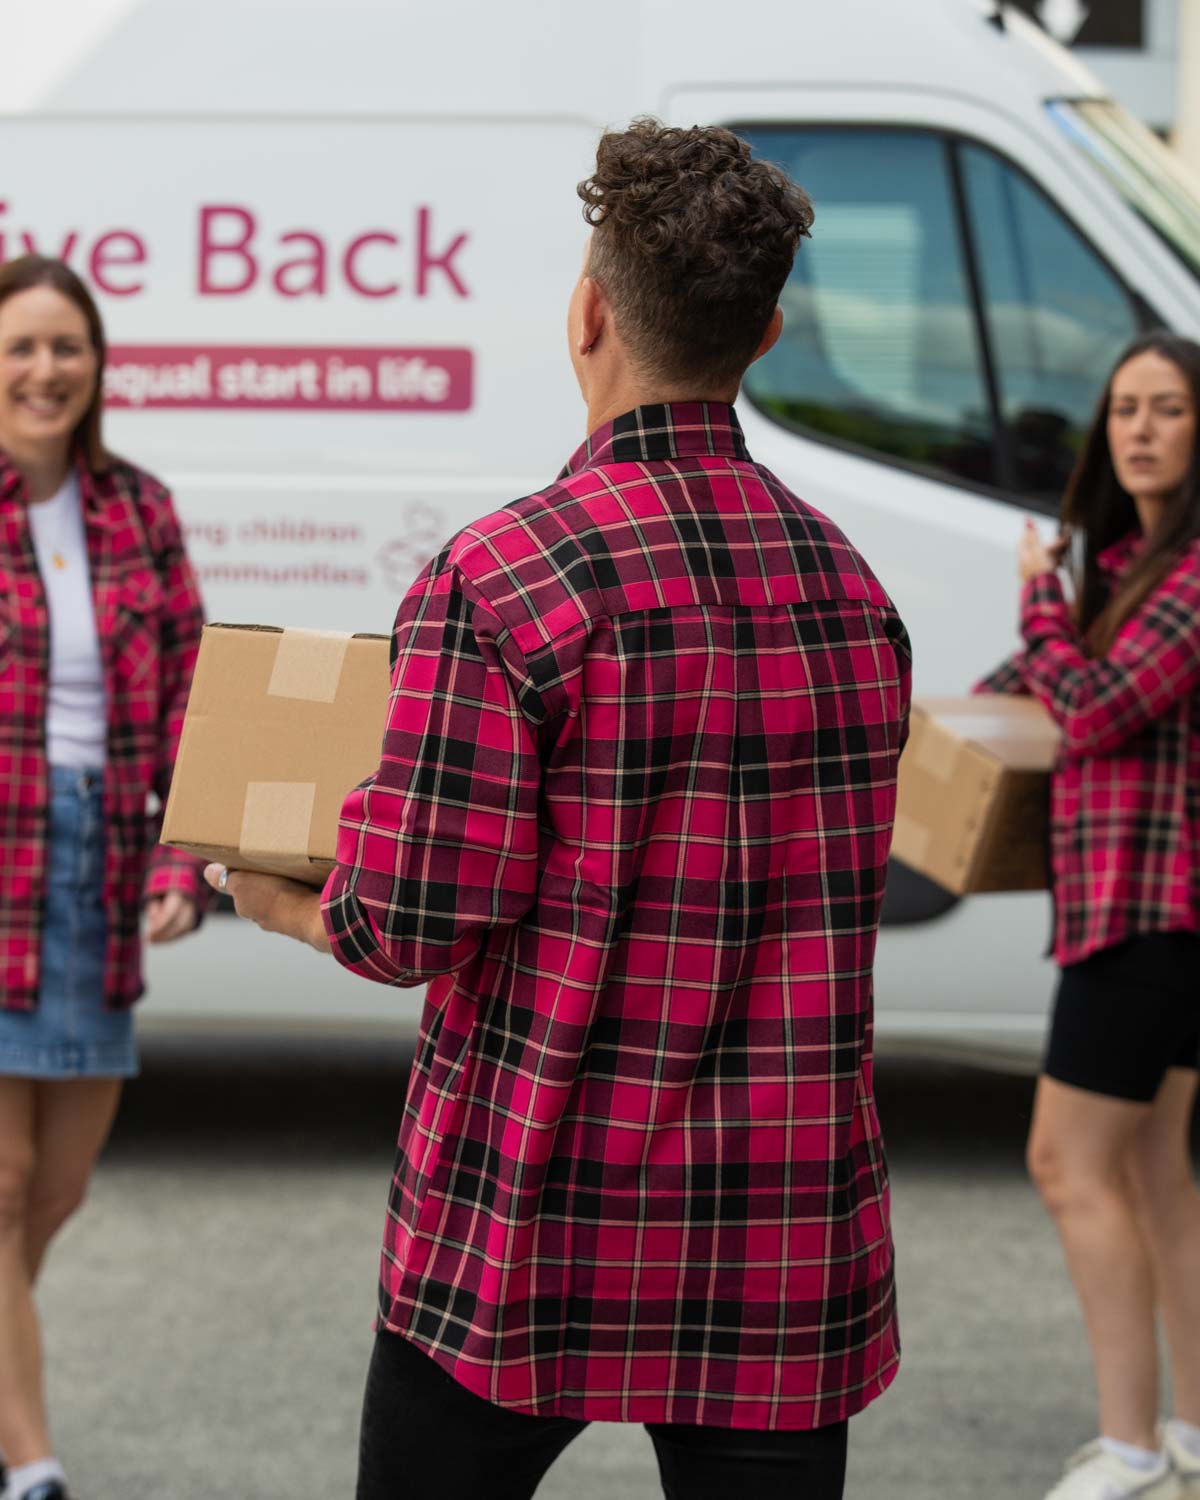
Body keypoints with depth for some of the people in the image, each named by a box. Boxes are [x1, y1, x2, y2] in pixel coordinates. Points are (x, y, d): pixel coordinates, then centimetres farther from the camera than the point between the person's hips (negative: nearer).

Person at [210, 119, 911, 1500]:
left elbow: (414, 926, -14)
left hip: (538, 1232, -4)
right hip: (789, 1255, 4)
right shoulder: (851, 583, 7)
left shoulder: (502, 578, -13)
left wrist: (289, 906, 9)